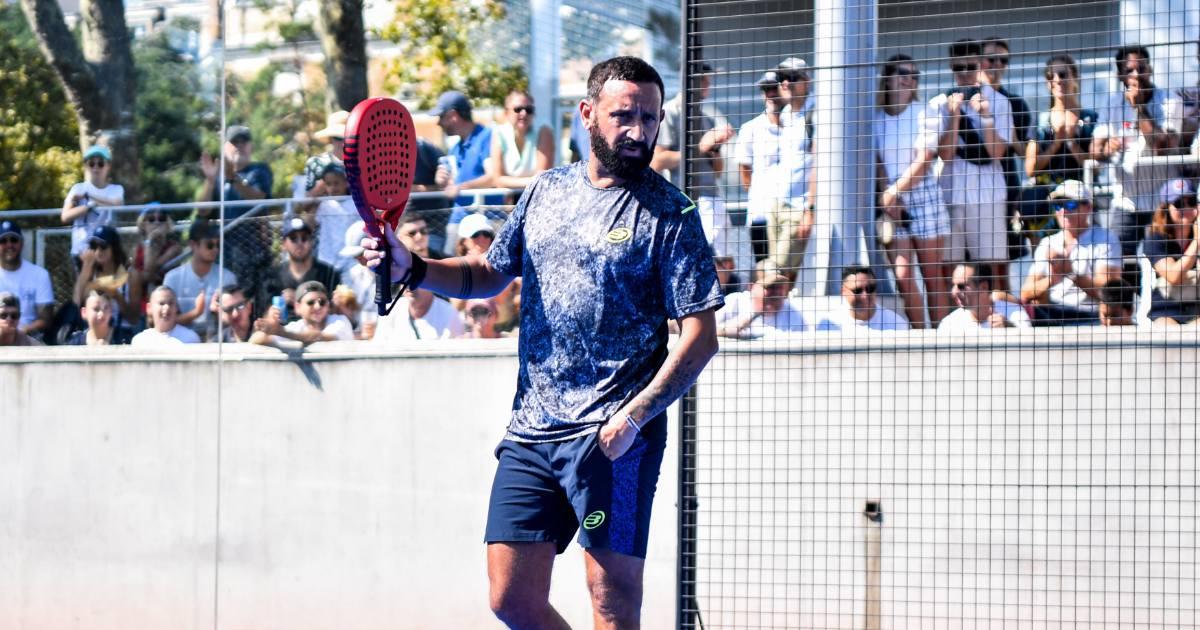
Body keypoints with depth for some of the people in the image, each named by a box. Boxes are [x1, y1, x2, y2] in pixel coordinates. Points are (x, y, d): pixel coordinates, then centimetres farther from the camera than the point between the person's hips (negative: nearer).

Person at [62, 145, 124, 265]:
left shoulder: (116, 190, 8)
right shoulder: (78, 189, 5)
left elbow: (117, 204, -15)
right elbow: (65, 216, -8)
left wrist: (88, 195, -13)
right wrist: (90, 205, -19)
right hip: (82, 249, 0)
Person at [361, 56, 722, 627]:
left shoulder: (668, 215, -5)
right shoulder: (546, 191, 13)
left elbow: (700, 336, -9)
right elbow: (489, 274, 27)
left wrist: (634, 415, -19)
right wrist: (412, 268, 9)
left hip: (613, 438, -6)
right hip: (530, 431, 6)